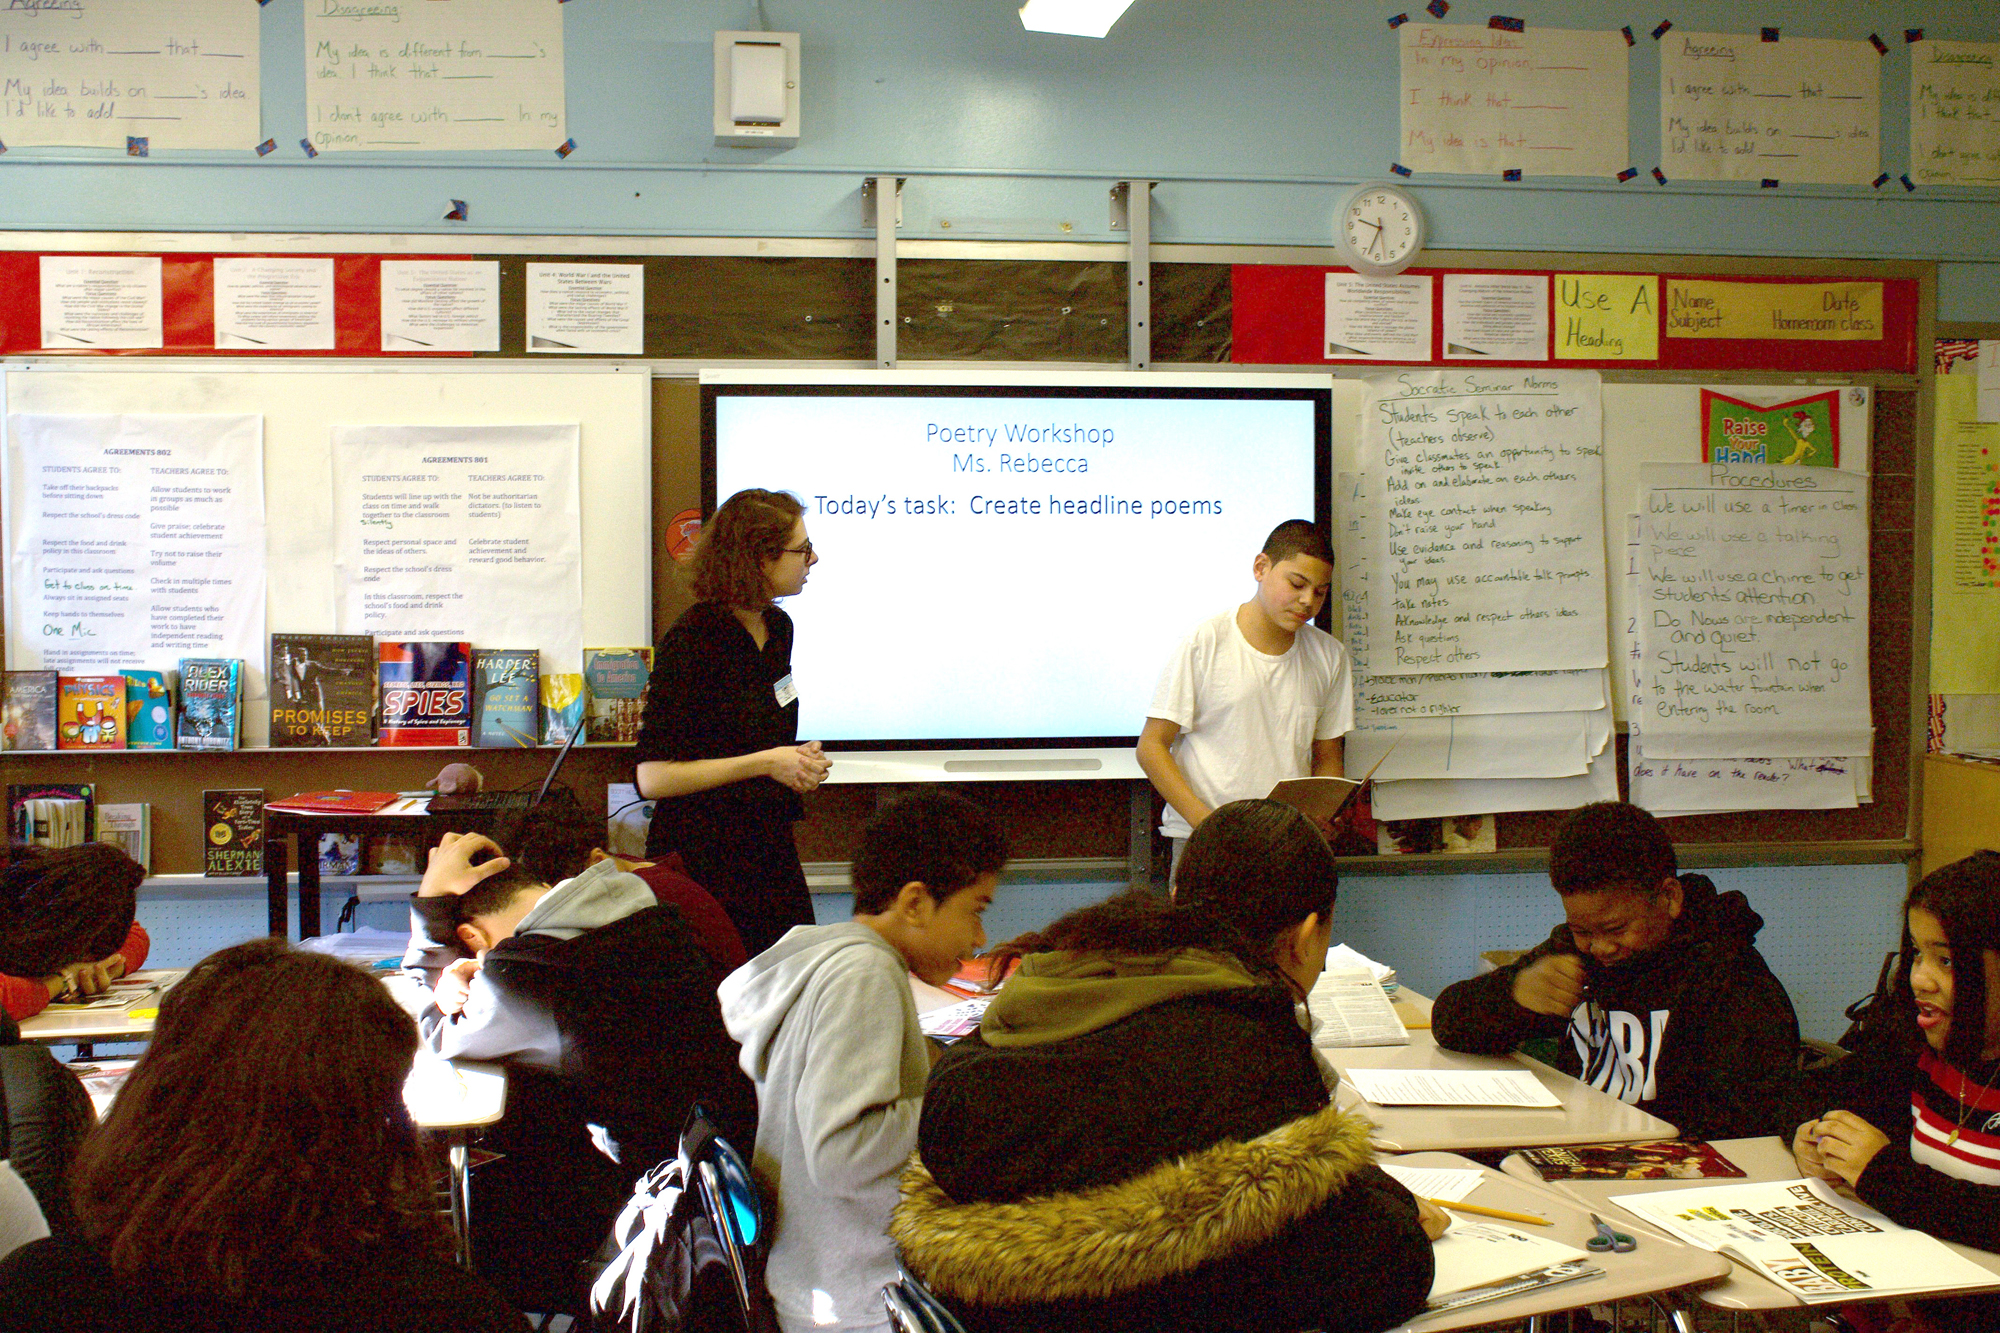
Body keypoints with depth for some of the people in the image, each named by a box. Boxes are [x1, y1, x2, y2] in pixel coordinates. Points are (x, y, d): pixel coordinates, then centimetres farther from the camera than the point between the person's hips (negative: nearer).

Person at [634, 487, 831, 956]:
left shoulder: (778, 628, 9)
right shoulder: (692, 639, -15)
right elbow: (653, 777, -19)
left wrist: (799, 759, 4)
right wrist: (765, 762, -19)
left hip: (769, 845, 7)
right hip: (702, 859, -7)